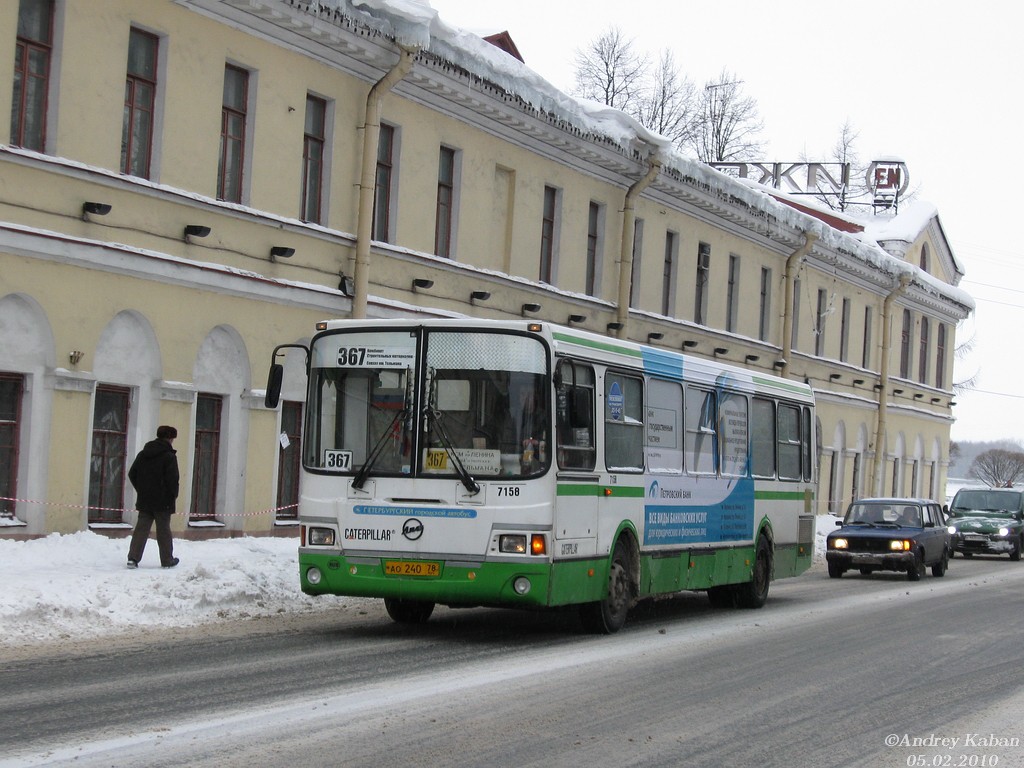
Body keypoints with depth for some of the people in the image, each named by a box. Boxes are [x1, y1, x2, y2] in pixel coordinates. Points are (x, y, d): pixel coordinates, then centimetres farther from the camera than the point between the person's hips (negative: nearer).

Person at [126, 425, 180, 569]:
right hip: (162, 501, -5)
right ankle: (167, 560, 14)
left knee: (141, 529, 5)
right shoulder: (169, 456, -12)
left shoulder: (143, 454, 8)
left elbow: (132, 474, 11)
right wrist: (174, 494, -2)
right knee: (163, 530, 5)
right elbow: (172, 478, -17)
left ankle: (133, 558, -6)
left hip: (144, 499, 5)